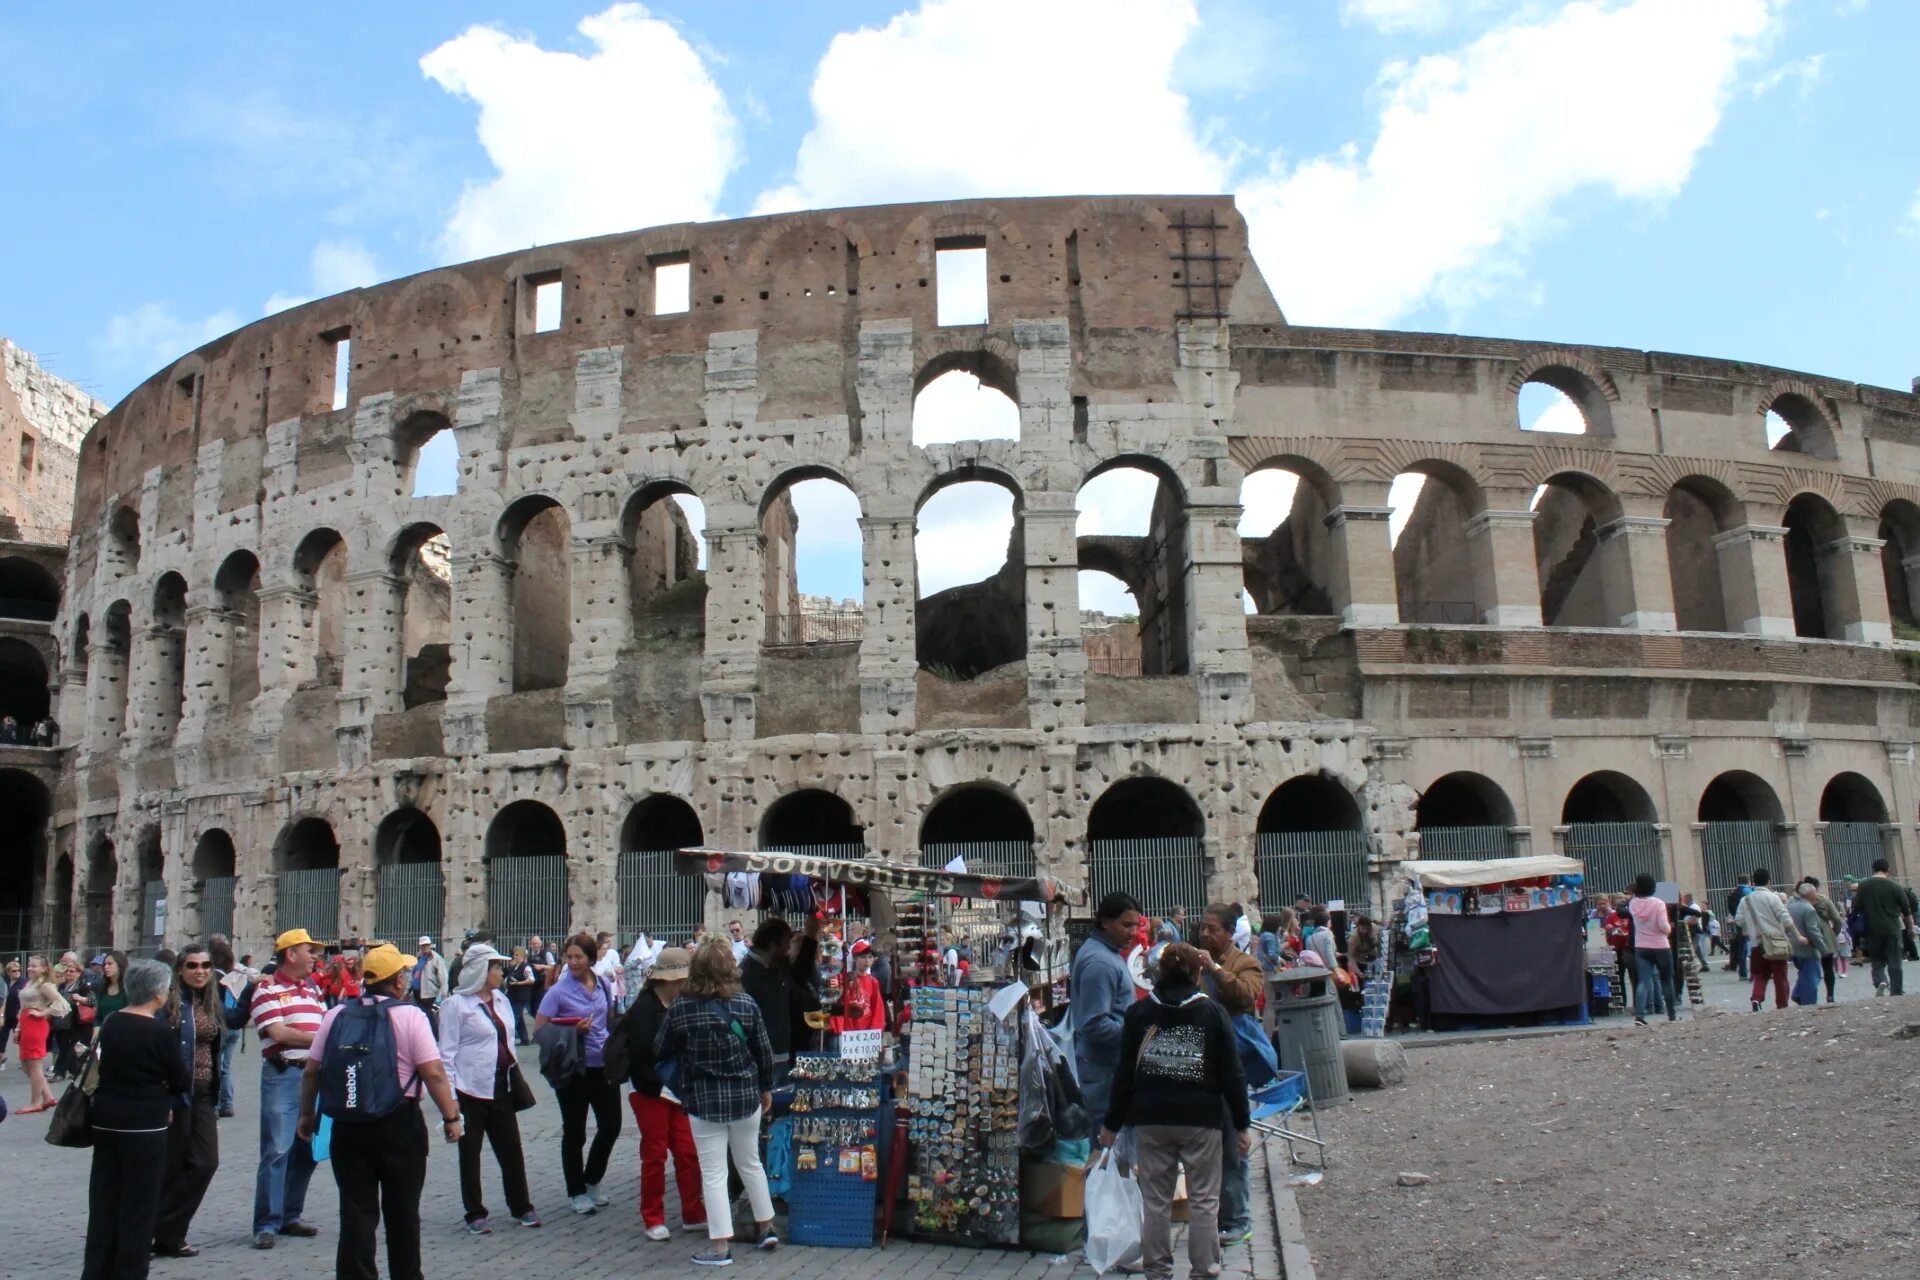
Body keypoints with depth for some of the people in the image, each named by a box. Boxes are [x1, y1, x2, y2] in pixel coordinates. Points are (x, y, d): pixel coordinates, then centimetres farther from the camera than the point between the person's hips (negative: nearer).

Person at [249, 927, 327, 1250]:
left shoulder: (313, 988, 17)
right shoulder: (267, 989, -5)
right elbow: (279, 1033, -14)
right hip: (283, 1075, -7)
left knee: (307, 1149, 9)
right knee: (277, 1150, -6)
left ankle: (289, 1216, 19)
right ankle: (267, 1224, 2)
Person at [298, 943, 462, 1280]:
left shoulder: (337, 1015, 3)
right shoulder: (410, 1016, -9)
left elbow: (311, 1071, 5)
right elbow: (433, 1073, -15)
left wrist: (307, 1115, 18)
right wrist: (451, 1117, -7)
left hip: (348, 1126, 3)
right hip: (399, 1125, -3)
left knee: (357, 1213, 8)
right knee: (402, 1213, 12)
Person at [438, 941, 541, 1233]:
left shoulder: (501, 1000, 8)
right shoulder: (456, 1005, -10)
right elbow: (447, 1053, -10)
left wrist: (516, 1076, 13)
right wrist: (450, 1099, -13)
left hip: (501, 1087, 5)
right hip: (471, 1089, -5)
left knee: (511, 1149, 9)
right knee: (470, 1154, 8)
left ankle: (521, 1207, 22)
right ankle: (475, 1214, 19)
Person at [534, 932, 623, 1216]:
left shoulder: (603, 985, 2)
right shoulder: (559, 990, -12)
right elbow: (539, 1030, -12)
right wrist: (573, 1030, -24)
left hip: (604, 1065, 5)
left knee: (610, 1125, 8)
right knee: (574, 1132, 6)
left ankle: (592, 1180, 30)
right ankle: (576, 1192, 21)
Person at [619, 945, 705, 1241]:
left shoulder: (678, 1006, 9)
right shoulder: (644, 1007, -13)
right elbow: (643, 1050, -23)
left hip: (676, 1091, 6)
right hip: (651, 1091, -6)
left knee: (688, 1152, 5)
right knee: (655, 1155, 3)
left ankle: (694, 1215, 14)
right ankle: (653, 1219, 15)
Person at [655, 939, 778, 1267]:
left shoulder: (681, 1009, -12)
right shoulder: (746, 1004, -6)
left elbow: (660, 1051, -1)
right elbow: (764, 1051, 0)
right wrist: (766, 1088, 14)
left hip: (704, 1101, -3)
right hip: (745, 1096, 3)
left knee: (713, 1172, 4)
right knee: (751, 1163, 20)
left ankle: (720, 1246, 5)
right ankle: (766, 1228, 31)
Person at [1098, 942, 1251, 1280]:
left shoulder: (1138, 1013, 2)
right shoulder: (1212, 1012, -2)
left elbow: (1124, 1073, 4)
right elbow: (1232, 1074, -2)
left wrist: (1111, 1124, 10)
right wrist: (1242, 1125, 5)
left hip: (1150, 1119, 2)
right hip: (1201, 1118, -2)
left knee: (1155, 1200, 9)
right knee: (1203, 1200, 6)